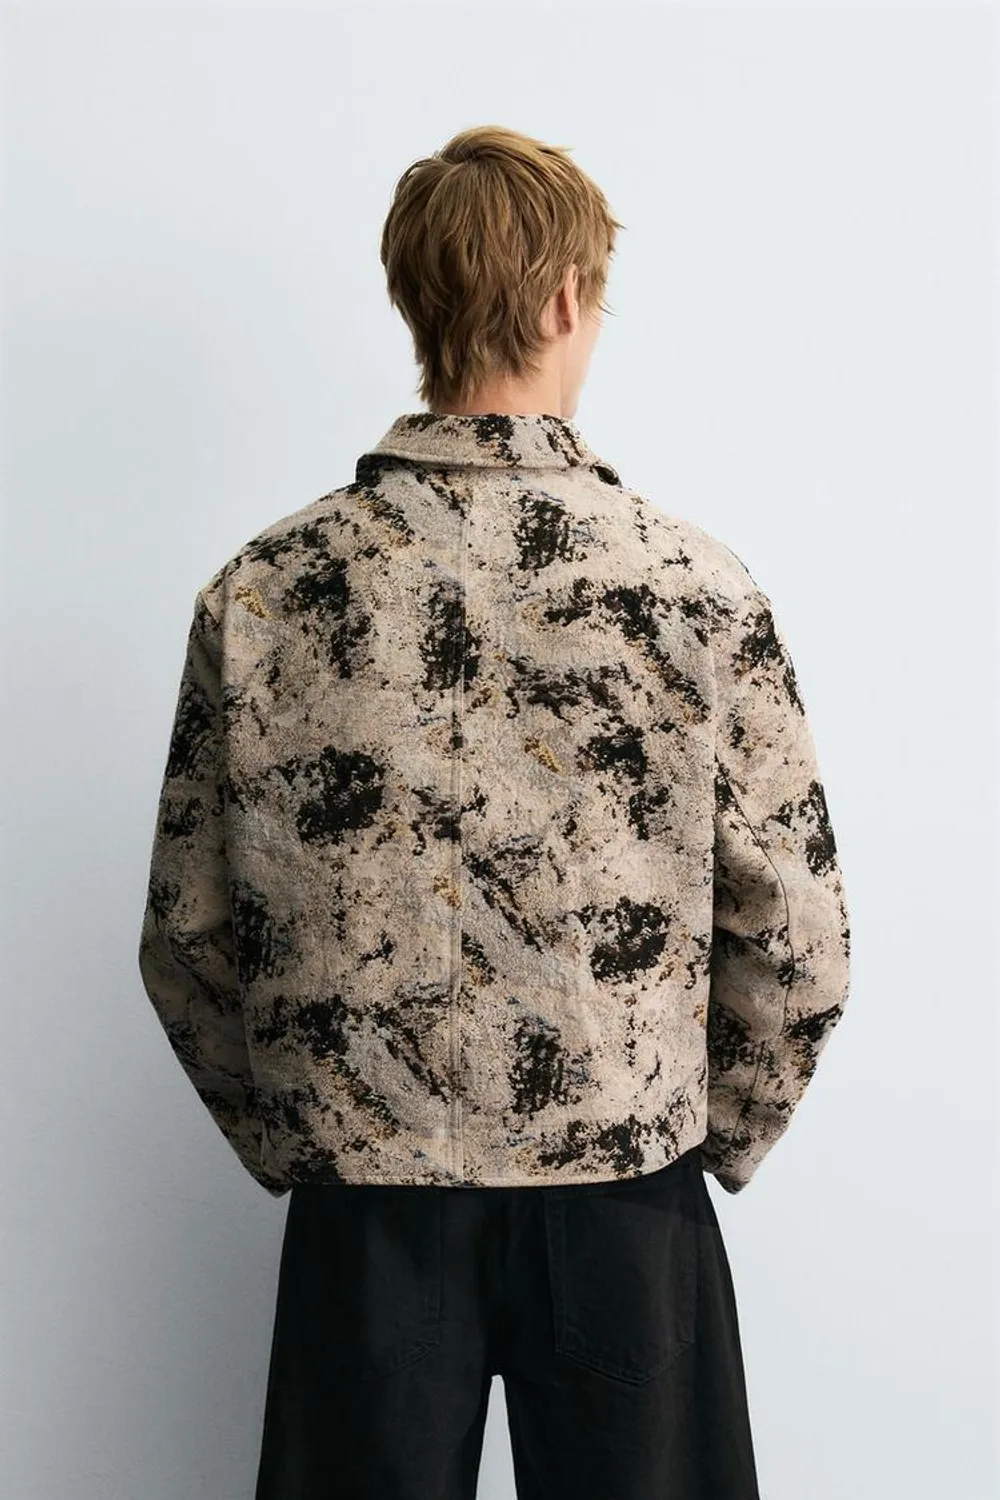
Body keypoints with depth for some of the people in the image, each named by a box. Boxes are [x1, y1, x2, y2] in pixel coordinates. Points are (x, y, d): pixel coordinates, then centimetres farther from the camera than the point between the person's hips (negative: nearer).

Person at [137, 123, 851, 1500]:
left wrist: (295, 1146, 12)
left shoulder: (261, 594, -9)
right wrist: (715, 1140, 10)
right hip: (624, 1201, -1)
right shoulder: (701, 588, -12)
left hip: (364, 1204, 1)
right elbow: (798, 946, -7)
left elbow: (187, 945, -2)